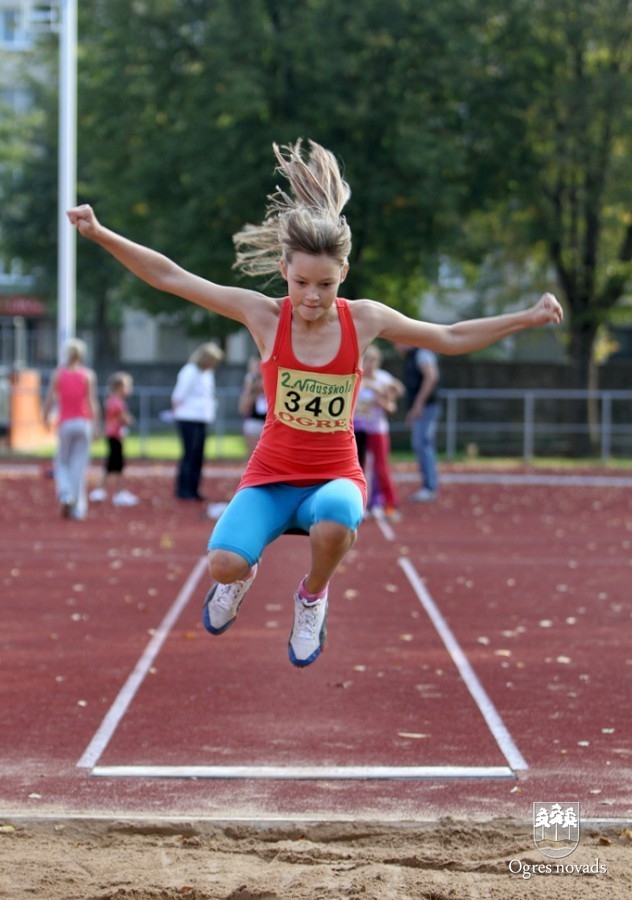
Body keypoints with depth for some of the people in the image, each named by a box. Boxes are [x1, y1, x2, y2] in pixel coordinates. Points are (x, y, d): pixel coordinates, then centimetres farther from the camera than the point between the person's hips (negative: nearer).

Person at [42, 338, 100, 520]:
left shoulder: (58, 373, -1)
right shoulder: (88, 375, -1)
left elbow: (50, 399, -3)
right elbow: (92, 402, -6)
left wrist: (45, 417, 12)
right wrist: (96, 425, -4)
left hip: (65, 423, 0)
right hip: (84, 423, 0)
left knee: (62, 463, 14)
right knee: (80, 465, 4)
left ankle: (66, 495, -12)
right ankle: (78, 508, 2)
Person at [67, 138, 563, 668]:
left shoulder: (365, 320, -4)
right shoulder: (264, 315, -8)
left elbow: (451, 338, 8)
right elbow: (170, 277, -7)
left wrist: (528, 318, 3)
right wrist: (101, 235, -14)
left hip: (336, 475, 0)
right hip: (272, 473, 0)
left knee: (335, 524, -38)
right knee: (223, 562, -27)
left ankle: (313, 595, -1)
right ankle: (241, 577, 16)